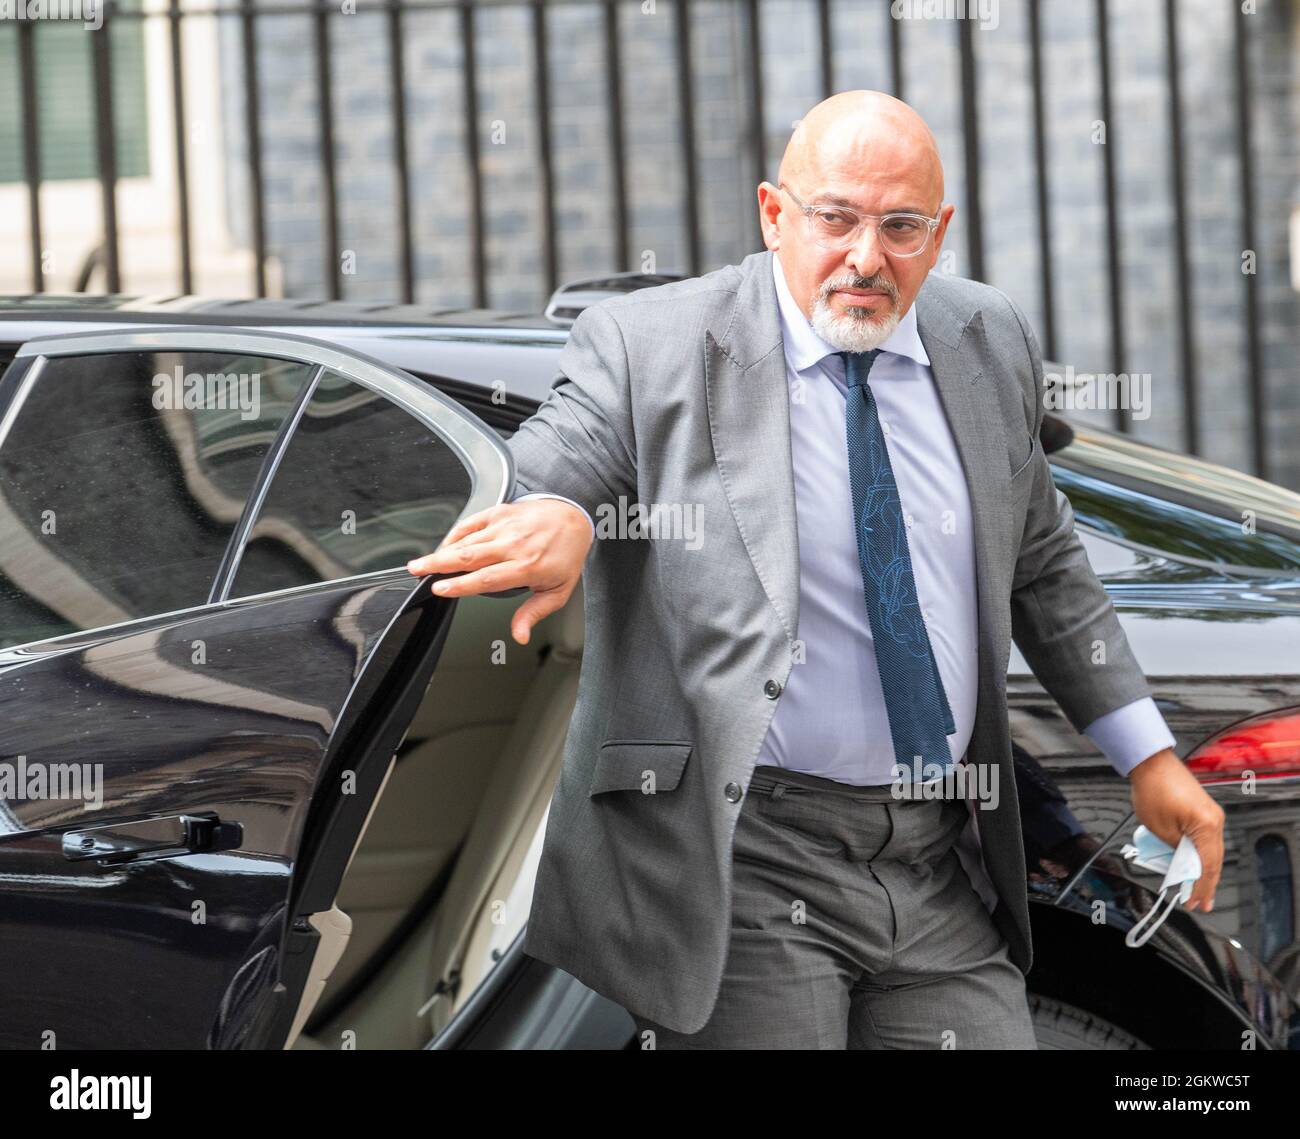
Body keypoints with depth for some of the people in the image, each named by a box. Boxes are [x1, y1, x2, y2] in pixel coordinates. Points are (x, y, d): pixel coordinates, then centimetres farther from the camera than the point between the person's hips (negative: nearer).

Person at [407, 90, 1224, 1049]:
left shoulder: (991, 346, 9)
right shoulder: (648, 349, -5)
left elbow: (1044, 566, 20)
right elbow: (518, 496, -14)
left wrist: (1148, 754, 18)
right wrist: (556, 517, -39)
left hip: (946, 878, 5)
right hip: (740, 868, -5)